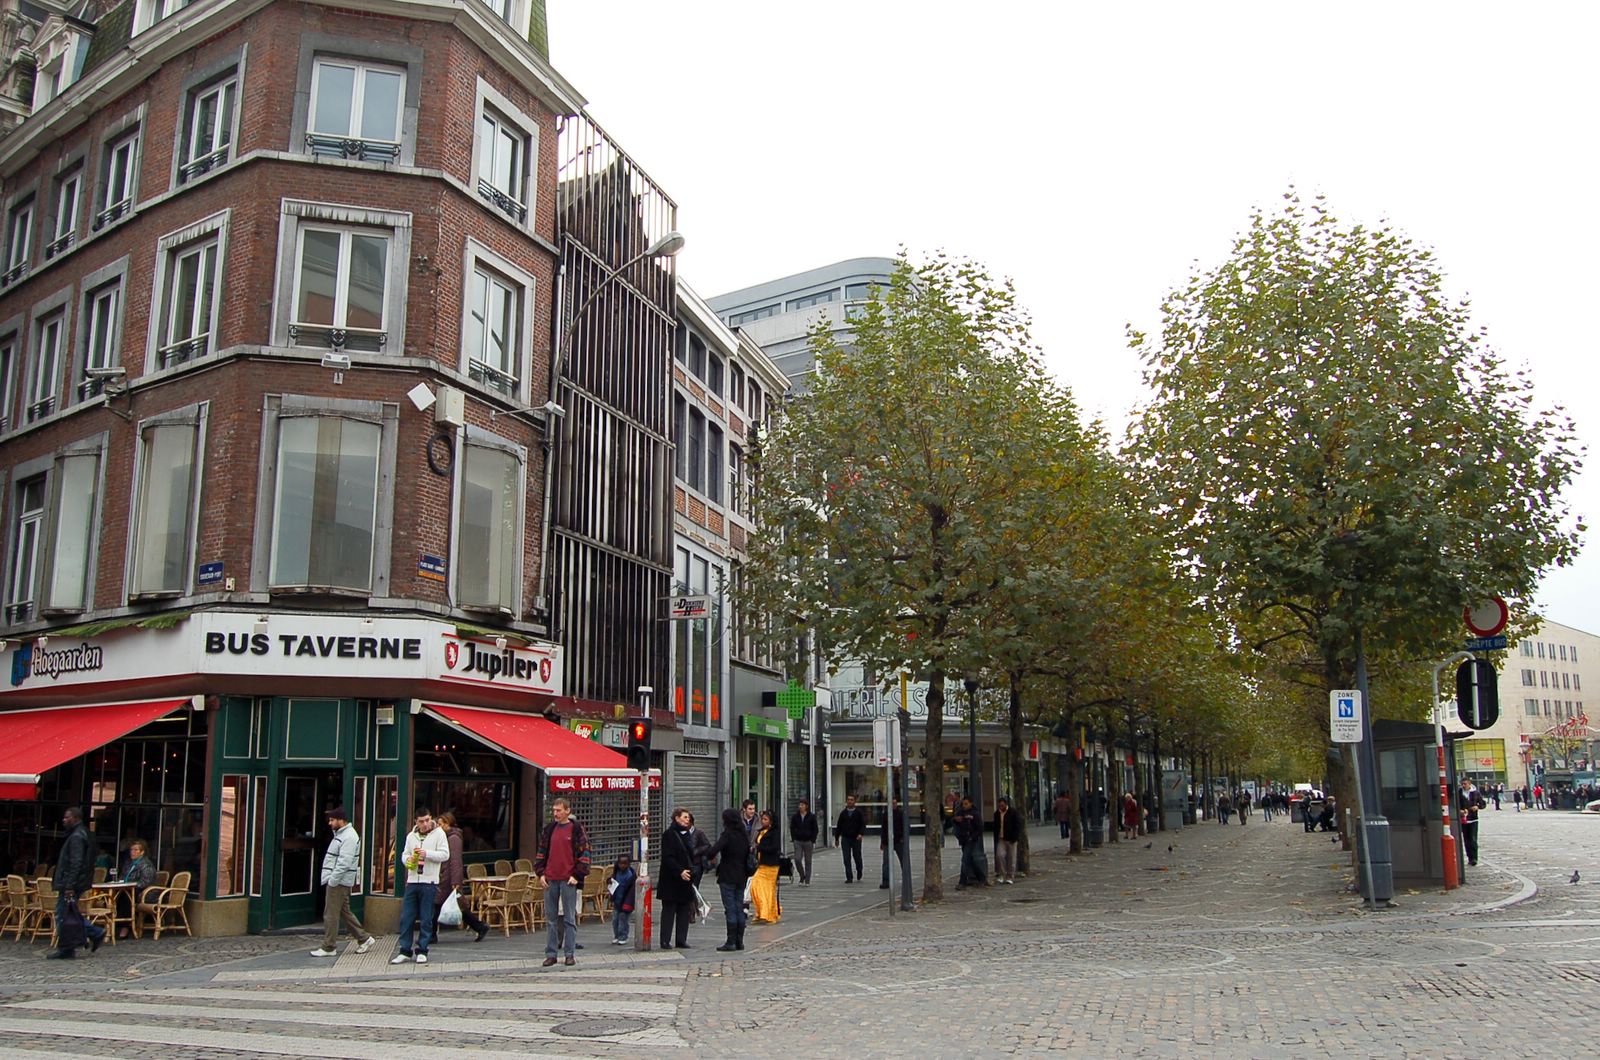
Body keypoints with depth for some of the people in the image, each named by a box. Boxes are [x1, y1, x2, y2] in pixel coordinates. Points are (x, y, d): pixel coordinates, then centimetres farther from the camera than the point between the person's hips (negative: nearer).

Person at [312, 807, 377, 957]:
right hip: (336, 881, 10)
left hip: (339, 882, -10)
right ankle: (364, 938, 19)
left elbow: (344, 863, -23)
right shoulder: (340, 834, 17)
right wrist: (330, 879, 15)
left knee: (331, 914, -4)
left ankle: (329, 947, 4)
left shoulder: (349, 837, -17)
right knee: (344, 912, 14)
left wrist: (332, 880, -21)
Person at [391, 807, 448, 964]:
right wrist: (408, 860, -6)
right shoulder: (411, 836, 11)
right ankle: (405, 951, 14)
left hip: (429, 882, -4)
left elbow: (445, 854, -8)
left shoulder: (438, 833, -3)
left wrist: (427, 853, -19)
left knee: (426, 919, 1)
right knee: (406, 918, 5)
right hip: (412, 881, 4)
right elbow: (405, 854, 17)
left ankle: (422, 951, 11)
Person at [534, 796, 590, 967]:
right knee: (550, 918, 8)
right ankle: (551, 954, 15)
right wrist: (540, 873, 6)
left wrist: (577, 875, -9)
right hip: (550, 879, 4)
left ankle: (571, 954, 7)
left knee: (569, 918, 1)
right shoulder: (549, 829, 11)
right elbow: (541, 852, 16)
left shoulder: (576, 829, -2)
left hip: (568, 880, -4)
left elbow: (584, 852, -4)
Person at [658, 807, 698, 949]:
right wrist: (680, 871, -22)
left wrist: (691, 871, 9)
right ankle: (665, 941, 4)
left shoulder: (686, 834, 16)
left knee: (685, 910, 7)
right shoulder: (669, 835, -9)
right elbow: (667, 858, -15)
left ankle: (682, 940, 13)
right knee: (669, 910, -1)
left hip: (686, 879, 7)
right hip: (671, 880, -7)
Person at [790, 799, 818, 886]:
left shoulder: (811, 817, -1)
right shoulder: (795, 816, 4)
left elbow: (815, 829, 2)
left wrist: (813, 840, -5)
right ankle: (802, 876, 14)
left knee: (808, 861, 3)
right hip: (798, 841, 2)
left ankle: (807, 881, 11)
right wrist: (794, 839, 1)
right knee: (797, 859, -8)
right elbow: (792, 828, 10)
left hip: (808, 842, -1)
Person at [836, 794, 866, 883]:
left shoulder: (859, 812, 1)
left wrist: (861, 834, -23)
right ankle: (849, 878, -1)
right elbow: (838, 826, 12)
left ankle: (859, 872, 35)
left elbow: (863, 824, -6)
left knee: (857, 857, 7)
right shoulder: (843, 813, 8)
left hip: (856, 839, -2)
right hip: (845, 839, 2)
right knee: (847, 859, -4)